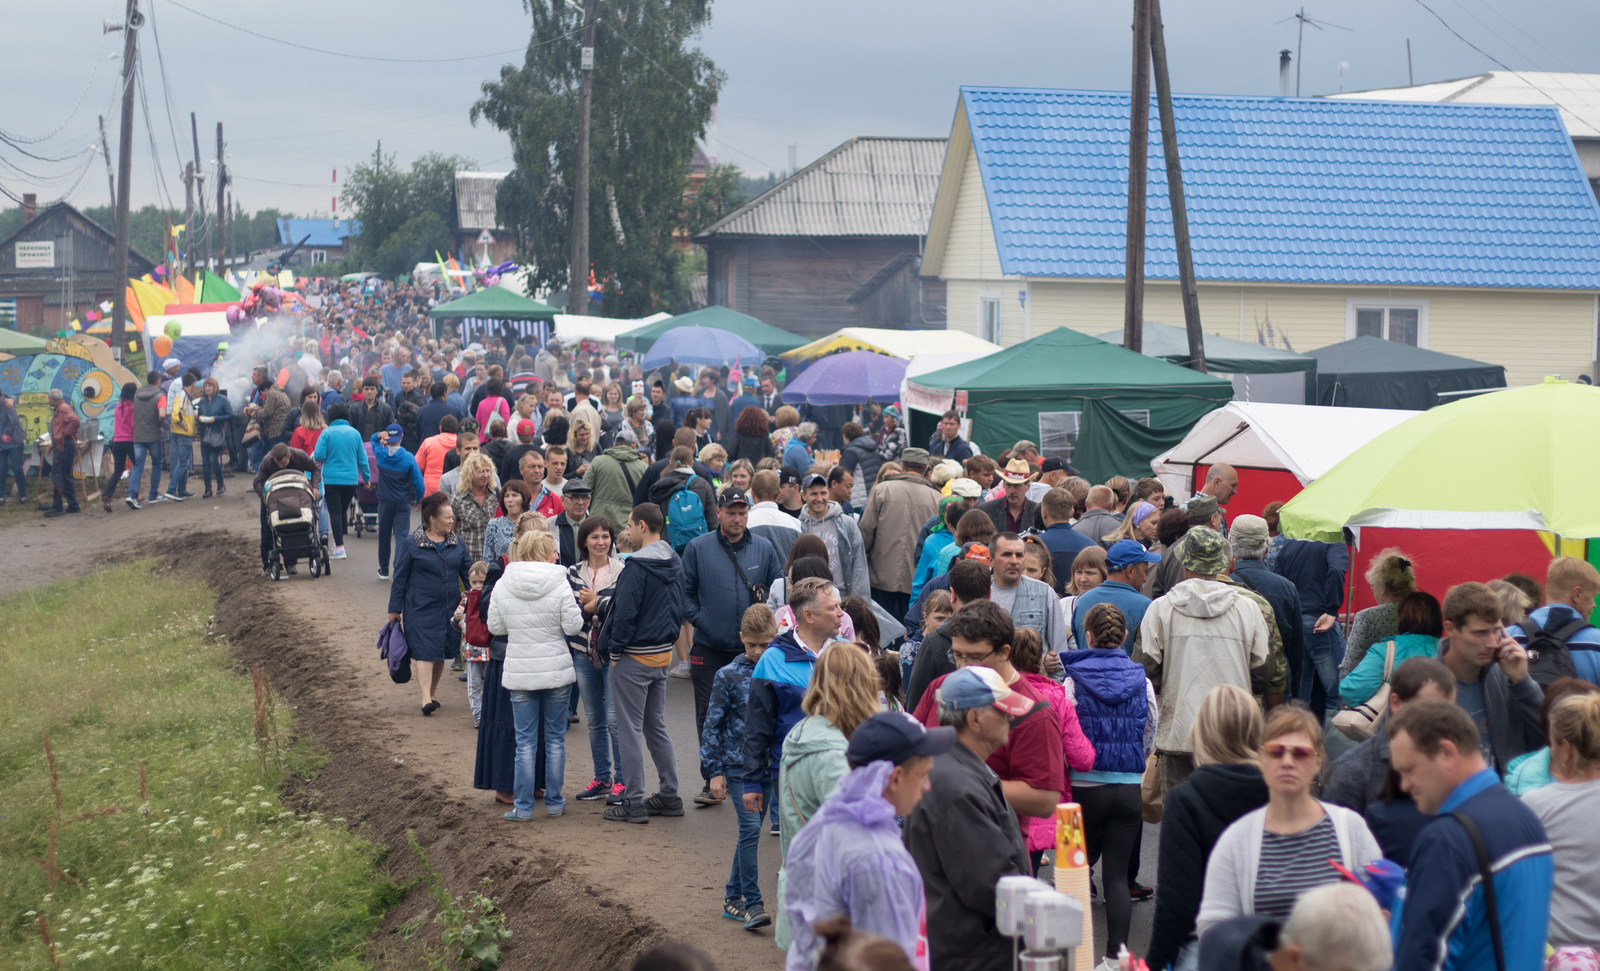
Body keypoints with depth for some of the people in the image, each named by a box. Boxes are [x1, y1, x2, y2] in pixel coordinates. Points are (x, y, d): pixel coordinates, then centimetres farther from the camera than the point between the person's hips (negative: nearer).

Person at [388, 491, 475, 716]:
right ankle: (426, 699, -15)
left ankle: (431, 693, 23)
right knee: (424, 651, -11)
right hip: (420, 608, -4)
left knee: (441, 652, 9)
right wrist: (394, 609, 2)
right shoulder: (412, 544, -4)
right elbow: (400, 578, 1)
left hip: (449, 608, 4)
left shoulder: (456, 542, 7)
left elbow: (468, 572, 14)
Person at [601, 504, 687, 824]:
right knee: (656, 725, 17)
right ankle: (670, 795, 19)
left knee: (630, 730, -1)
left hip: (634, 657, -8)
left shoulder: (637, 566, -19)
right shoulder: (675, 563, 7)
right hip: (663, 653, 8)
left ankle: (634, 803, 1)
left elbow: (625, 612, -21)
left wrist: (614, 647, -10)